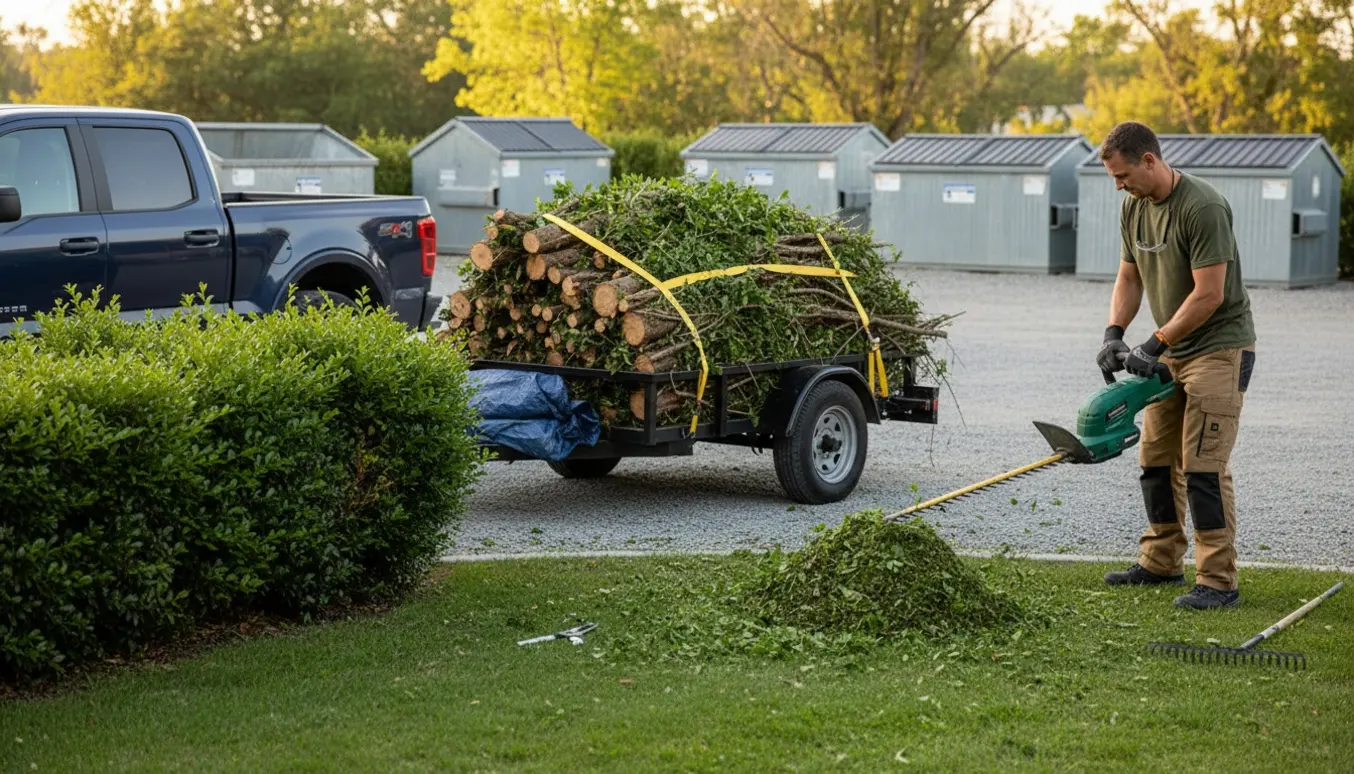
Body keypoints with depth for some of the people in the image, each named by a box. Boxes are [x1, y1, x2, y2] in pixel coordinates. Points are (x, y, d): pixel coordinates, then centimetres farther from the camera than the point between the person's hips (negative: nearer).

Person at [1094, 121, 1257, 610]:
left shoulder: (1203, 208, -23)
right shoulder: (1133, 208, 5)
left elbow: (1209, 295, -24)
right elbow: (1129, 279, 13)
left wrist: (1154, 346, -20)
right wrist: (1113, 335, -3)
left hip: (1219, 348, -9)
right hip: (1171, 352, 9)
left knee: (1203, 465, -12)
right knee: (1156, 459, 12)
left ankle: (1218, 581, -9)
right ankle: (1161, 563, 25)